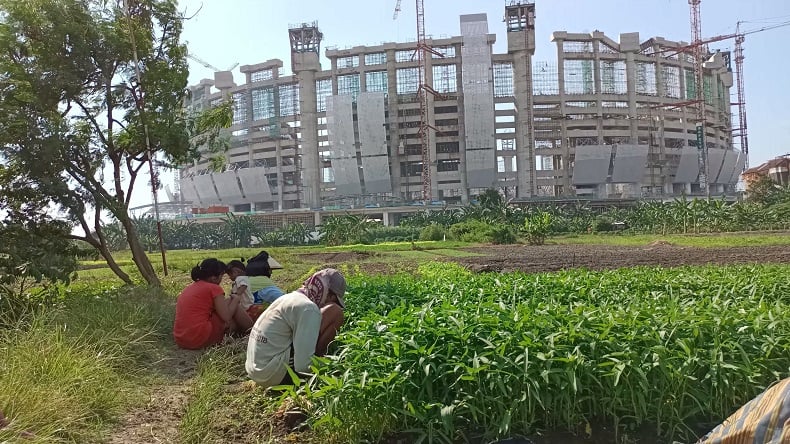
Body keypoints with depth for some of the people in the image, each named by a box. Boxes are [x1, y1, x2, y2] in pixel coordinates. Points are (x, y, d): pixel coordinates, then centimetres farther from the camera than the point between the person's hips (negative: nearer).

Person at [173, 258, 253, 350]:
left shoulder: (188, 288, 15)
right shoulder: (213, 288, -7)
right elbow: (226, 317, -12)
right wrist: (235, 300, 7)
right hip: (201, 339, -8)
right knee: (233, 305, 6)